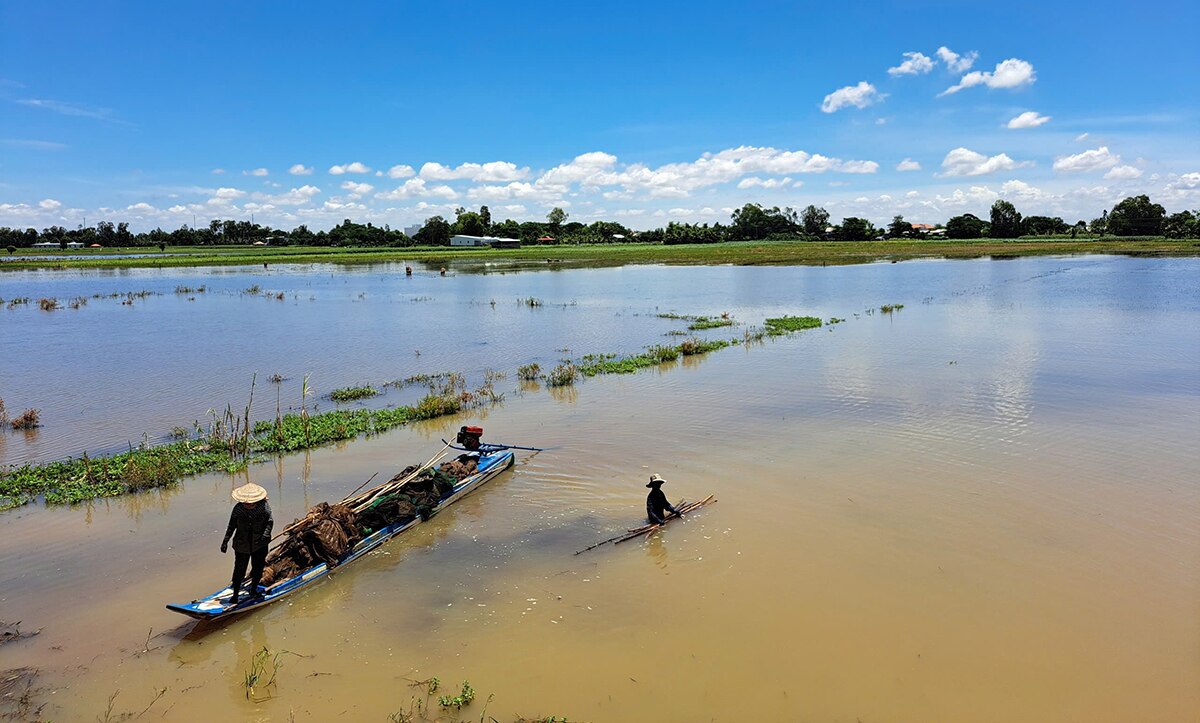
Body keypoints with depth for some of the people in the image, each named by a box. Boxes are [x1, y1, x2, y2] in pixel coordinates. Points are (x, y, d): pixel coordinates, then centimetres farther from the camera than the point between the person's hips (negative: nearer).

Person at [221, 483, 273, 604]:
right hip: (242, 545, -1)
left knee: (258, 568, 13)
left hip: (260, 544, 1)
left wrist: (266, 535, -20)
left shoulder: (264, 506, -13)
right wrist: (225, 541, -2)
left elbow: (270, 522, -5)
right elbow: (231, 526, -2)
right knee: (239, 569, 6)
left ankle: (253, 589, 37)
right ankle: (235, 595, 23)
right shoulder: (238, 508, -12)